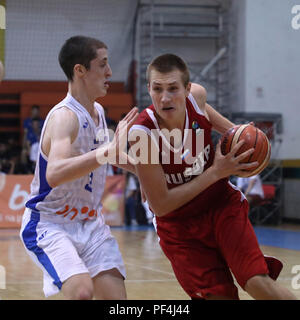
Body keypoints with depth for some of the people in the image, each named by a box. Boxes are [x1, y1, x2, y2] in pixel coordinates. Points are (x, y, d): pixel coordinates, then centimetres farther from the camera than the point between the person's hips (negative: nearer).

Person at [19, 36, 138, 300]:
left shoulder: (98, 112, 4)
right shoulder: (64, 116, -23)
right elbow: (54, 174, -42)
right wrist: (108, 151, -50)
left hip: (90, 223, 8)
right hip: (49, 224, -8)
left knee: (116, 295, -2)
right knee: (82, 290, -28)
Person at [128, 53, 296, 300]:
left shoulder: (196, 95, -15)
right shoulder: (142, 134, -28)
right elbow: (161, 205, -24)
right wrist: (216, 172, -24)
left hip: (222, 205, 2)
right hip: (179, 226, -2)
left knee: (258, 283, -15)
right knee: (220, 295, -10)